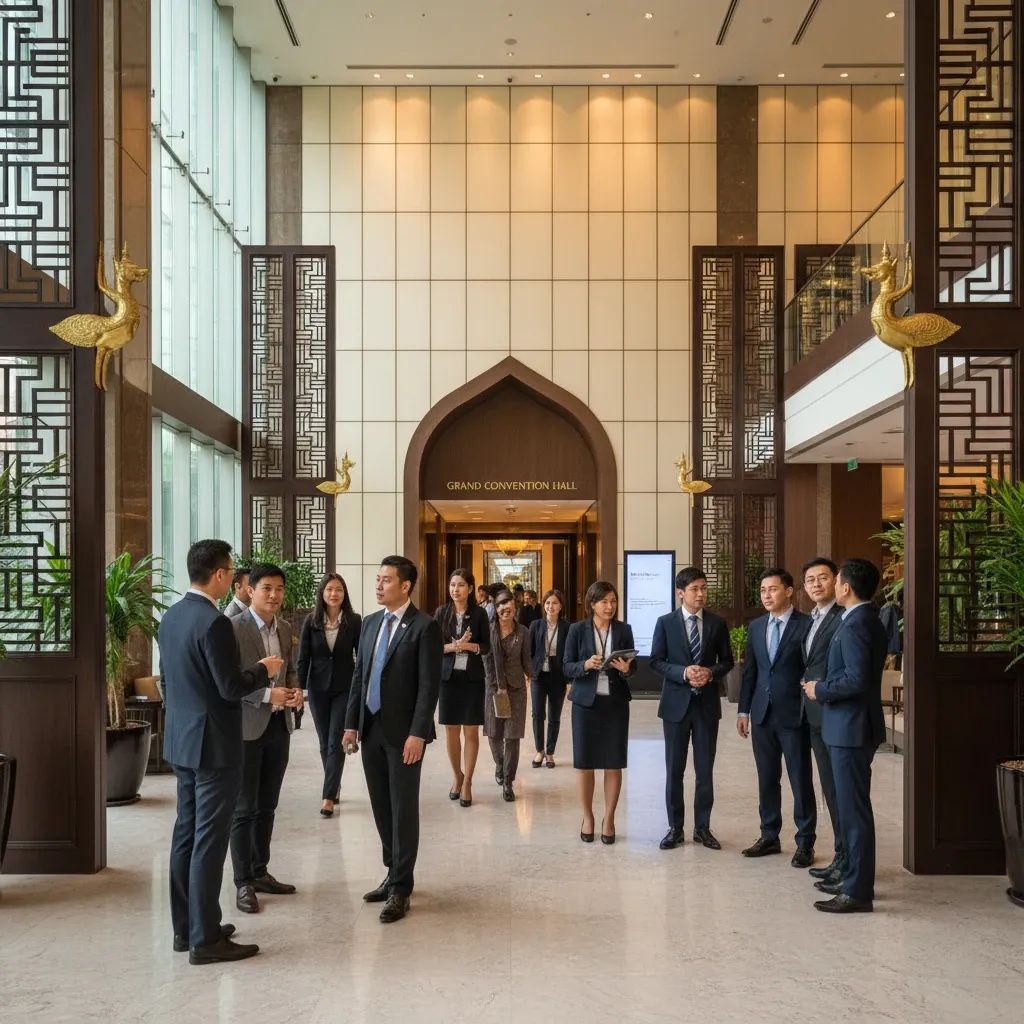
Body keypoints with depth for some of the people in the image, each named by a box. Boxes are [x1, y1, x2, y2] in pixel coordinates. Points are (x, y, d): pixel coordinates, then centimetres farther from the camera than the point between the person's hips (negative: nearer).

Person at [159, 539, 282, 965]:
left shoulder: (170, 617, 8)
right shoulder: (213, 622, -20)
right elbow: (232, 688, -20)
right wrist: (264, 669, -3)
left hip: (180, 740, 9)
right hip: (213, 743, -9)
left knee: (186, 834, 14)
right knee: (209, 840, -3)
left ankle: (185, 928, 23)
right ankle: (205, 939, 2)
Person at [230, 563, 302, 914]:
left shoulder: (285, 629, 9)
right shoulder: (234, 628, -13)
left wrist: (295, 690, -2)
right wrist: (267, 695, -23)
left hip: (279, 726, 7)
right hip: (246, 727, -7)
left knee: (267, 806, 15)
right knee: (244, 809, 1)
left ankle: (260, 872, 26)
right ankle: (243, 883, 10)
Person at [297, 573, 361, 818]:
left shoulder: (354, 621, -4)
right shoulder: (311, 621, -2)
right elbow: (303, 657, 1)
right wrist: (301, 687, -3)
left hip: (345, 688, -2)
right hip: (318, 688, 2)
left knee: (336, 742, -6)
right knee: (325, 743, 11)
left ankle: (328, 796, -5)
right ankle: (334, 787, 27)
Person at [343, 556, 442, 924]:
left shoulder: (425, 626, -10)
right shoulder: (370, 623, 11)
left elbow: (429, 685, -13)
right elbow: (359, 676, 14)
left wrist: (418, 733, -18)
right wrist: (352, 723, 9)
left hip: (403, 731, -6)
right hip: (371, 728, 6)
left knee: (404, 810, 0)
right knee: (381, 807, 13)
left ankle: (401, 888, 7)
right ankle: (394, 873, 26)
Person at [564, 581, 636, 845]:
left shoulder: (624, 630, 3)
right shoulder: (577, 630, -1)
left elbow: (633, 666, 6)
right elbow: (567, 668, -2)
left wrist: (626, 668, -17)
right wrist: (586, 665, -21)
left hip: (616, 703, 1)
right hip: (586, 702, -1)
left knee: (614, 763, 2)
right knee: (584, 762, 5)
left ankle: (609, 819, 14)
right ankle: (587, 816, 20)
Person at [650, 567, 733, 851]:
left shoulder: (717, 623, 3)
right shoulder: (666, 623, -1)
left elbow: (727, 661, 8)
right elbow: (656, 662, -2)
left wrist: (711, 673, -13)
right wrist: (683, 672, -17)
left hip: (707, 703, 1)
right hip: (676, 703, -1)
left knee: (705, 769, 6)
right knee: (674, 769, 6)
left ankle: (702, 828, 17)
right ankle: (675, 828, 16)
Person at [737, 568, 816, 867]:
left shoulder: (807, 625, -7)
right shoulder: (755, 626, 11)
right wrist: (744, 710, 10)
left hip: (794, 716, -5)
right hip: (762, 715, 5)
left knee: (800, 781, 3)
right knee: (766, 780, 12)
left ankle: (805, 843, 13)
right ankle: (769, 837, 23)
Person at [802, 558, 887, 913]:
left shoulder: (855, 625, -19)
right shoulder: (868, 621, 13)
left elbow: (857, 679, -27)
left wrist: (820, 690, -13)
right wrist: (824, 686, 15)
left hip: (851, 728, -11)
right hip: (853, 726, 11)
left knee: (854, 809, -5)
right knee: (852, 807, 17)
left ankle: (858, 893, 0)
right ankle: (854, 878, 27)